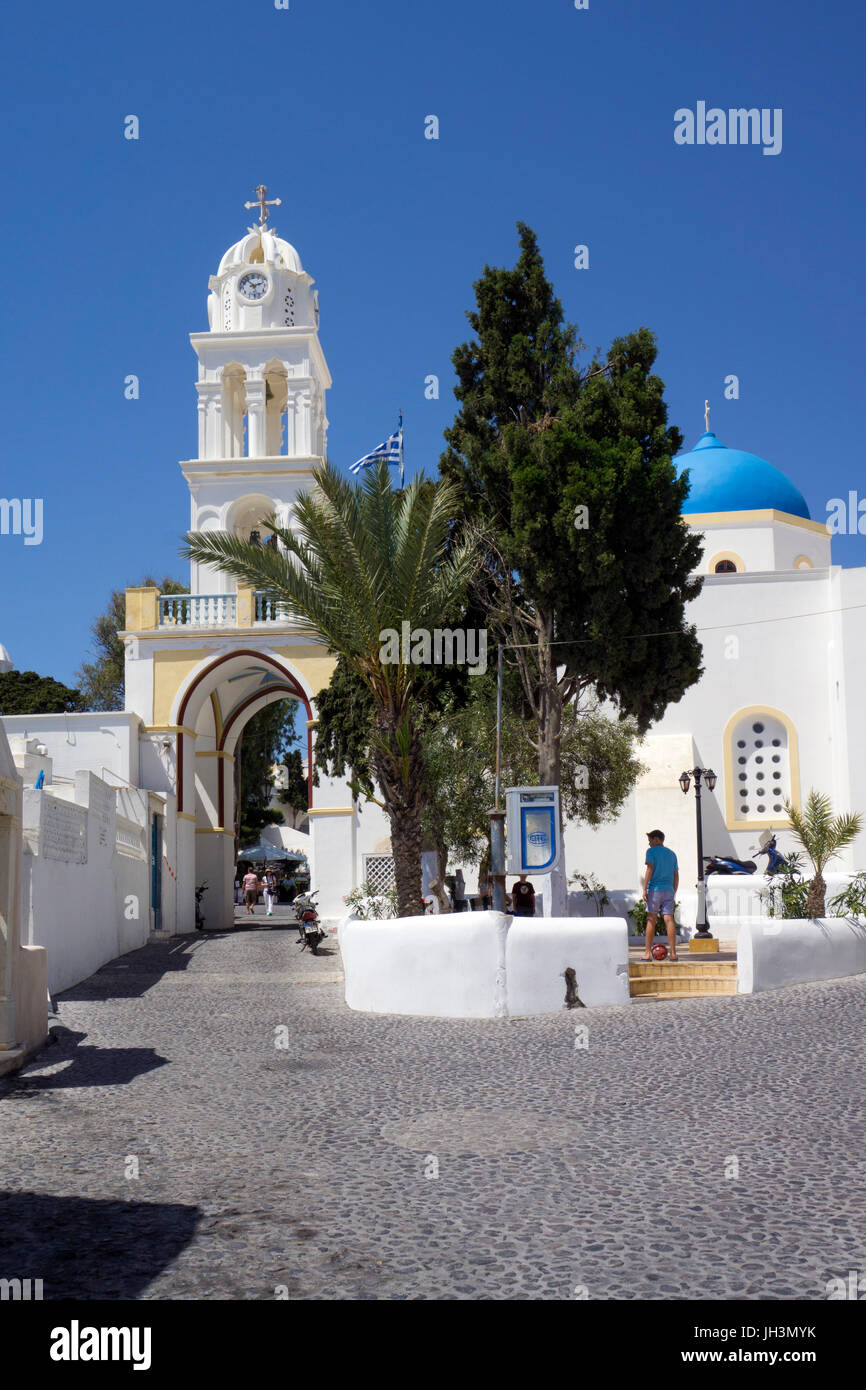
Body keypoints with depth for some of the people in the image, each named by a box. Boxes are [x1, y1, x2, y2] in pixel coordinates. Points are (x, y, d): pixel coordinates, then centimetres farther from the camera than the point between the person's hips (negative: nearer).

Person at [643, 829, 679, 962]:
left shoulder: (651, 851, 1)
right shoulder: (672, 854, 17)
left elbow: (649, 869, -10)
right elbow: (676, 876, 17)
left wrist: (644, 889, -11)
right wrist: (674, 893, 22)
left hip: (655, 889, -4)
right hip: (669, 890, 4)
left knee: (651, 920, 0)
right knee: (669, 919, -1)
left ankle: (648, 953, 1)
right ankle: (673, 953, -6)